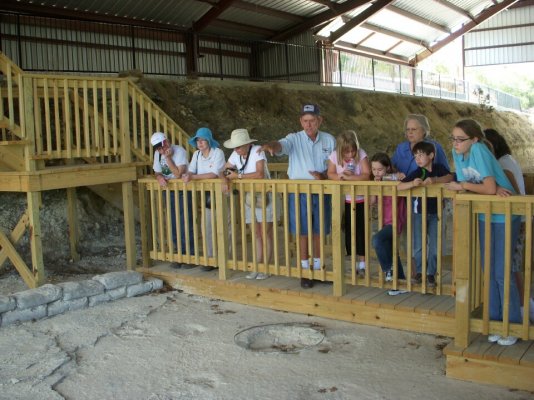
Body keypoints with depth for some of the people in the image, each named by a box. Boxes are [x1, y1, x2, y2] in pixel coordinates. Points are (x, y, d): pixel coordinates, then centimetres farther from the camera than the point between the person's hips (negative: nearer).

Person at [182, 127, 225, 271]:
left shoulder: (218, 152, -12)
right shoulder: (196, 154, 8)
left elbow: (214, 174, -22)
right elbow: (191, 171, 4)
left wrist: (193, 177, -27)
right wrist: (187, 175, -20)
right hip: (205, 194, 6)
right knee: (207, 227, 6)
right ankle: (210, 258, 16)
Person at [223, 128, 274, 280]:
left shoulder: (257, 151, -19)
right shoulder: (236, 154, 0)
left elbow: (260, 174, -29)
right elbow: (224, 171, 4)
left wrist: (238, 176, -22)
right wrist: (225, 180, -19)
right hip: (249, 196, 6)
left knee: (266, 234, 0)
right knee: (256, 234, 10)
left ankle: (266, 268, 6)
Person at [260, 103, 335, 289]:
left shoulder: (329, 140, 4)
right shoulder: (294, 139, -4)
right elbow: (281, 145, -25)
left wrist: (324, 175, -14)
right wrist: (270, 145, -49)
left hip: (322, 192, 2)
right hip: (299, 193, -2)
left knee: (319, 232, 10)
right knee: (303, 232, 3)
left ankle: (318, 267, 25)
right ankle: (305, 270, 14)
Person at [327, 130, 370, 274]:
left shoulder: (361, 154, -17)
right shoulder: (334, 156, -9)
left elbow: (366, 175, -24)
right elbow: (330, 174, -5)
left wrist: (347, 177, -25)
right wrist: (341, 175, -25)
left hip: (360, 200, -3)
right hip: (344, 200, 3)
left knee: (360, 230, 1)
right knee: (348, 230, 9)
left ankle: (362, 263, 10)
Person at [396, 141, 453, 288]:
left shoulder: (439, 168, -5)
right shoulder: (416, 173, -10)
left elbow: (450, 178, -22)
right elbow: (399, 186, -19)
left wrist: (434, 180, -34)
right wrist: (413, 183, -37)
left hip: (435, 213, 1)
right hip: (419, 213, 0)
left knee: (434, 247, 4)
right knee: (418, 246, 5)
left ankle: (431, 274, 18)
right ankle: (419, 272, 23)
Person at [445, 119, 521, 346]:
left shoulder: (478, 150, -22)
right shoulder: (458, 153, -2)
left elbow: (489, 189, -25)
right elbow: (464, 185, 0)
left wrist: (462, 185, -14)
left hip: (505, 217, -7)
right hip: (484, 216, 7)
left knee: (501, 272, -4)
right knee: (488, 271, 11)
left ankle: (512, 326, 10)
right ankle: (495, 320, 24)